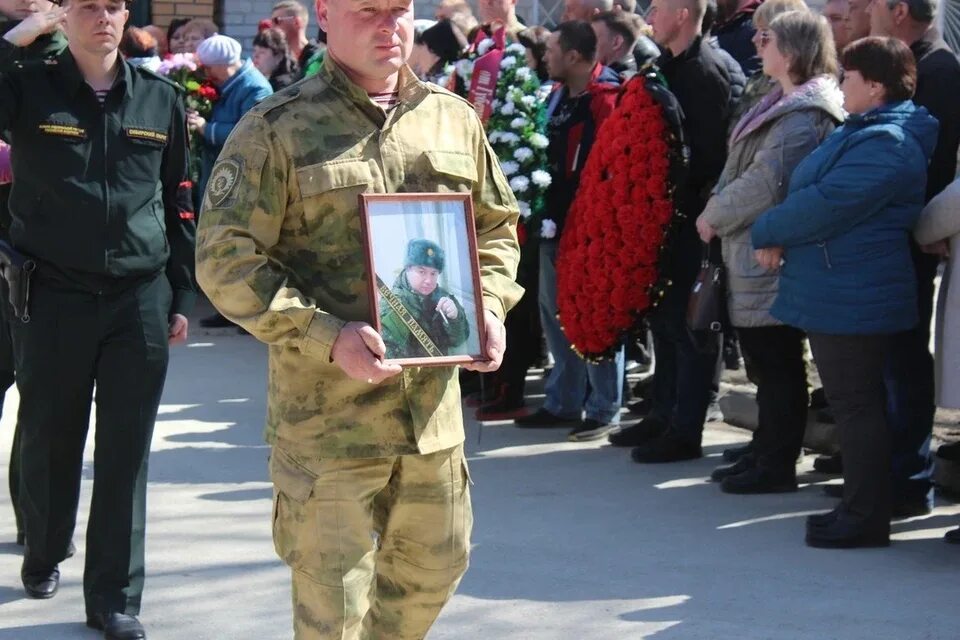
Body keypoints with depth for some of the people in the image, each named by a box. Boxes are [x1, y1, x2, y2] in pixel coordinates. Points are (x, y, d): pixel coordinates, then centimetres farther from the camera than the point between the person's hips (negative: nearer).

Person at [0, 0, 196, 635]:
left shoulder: (161, 98, 5)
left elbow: (179, 204, 11)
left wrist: (182, 296, 9)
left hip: (140, 298, 1)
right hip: (53, 295, -1)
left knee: (126, 452, 2)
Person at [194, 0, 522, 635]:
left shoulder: (455, 120, 9)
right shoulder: (277, 129, -6)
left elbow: (497, 227, 20)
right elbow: (225, 258, -10)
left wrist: (489, 309, 0)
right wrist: (326, 337, -20)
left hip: (434, 405, 5)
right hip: (326, 410, -5)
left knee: (434, 570, 18)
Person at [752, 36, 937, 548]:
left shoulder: (884, 143, -18)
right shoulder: (862, 132, 17)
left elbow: (826, 205, -23)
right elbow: (814, 192, 21)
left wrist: (768, 232, -9)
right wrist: (782, 235, 3)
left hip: (852, 296, -11)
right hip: (838, 291, 11)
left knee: (856, 405, -5)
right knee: (854, 403, 15)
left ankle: (865, 517, 1)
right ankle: (860, 507, 23)